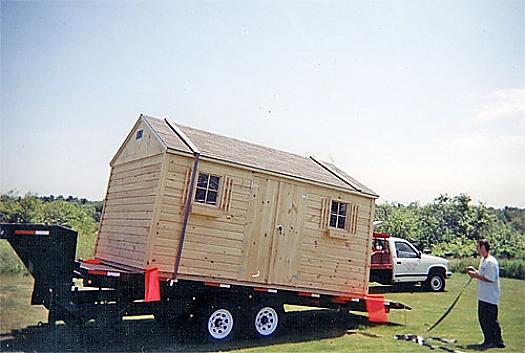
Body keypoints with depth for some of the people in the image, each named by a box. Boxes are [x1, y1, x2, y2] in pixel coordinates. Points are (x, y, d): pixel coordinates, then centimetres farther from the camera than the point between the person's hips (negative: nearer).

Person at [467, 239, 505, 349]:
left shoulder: (491, 262, -19)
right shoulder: (483, 260, 13)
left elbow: (490, 279, -24)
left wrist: (476, 275, -18)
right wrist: (474, 271, 8)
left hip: (490, 298, -10)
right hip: (483, 297, 10)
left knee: (491, 320, -4)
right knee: (482, 319, 15)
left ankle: (497, 341, 7)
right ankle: (488, 340, 24)